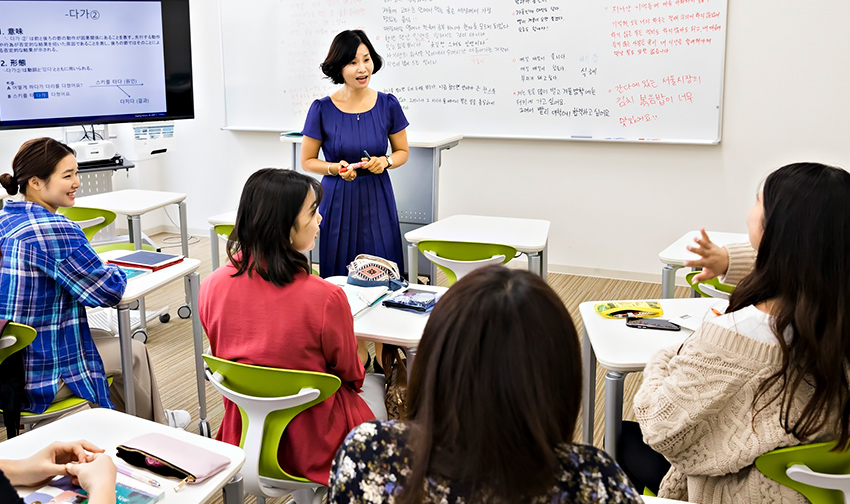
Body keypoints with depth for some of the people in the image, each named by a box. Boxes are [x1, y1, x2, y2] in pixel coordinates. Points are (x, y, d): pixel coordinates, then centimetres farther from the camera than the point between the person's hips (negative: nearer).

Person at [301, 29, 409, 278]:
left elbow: (402, 152, 11)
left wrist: (385, 161, -10)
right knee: (339, 277, 3)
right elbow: (307, 161, 3)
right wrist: (335, 168, -15)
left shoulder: (388, 105, -1)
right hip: (338, 200, -1)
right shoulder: (322, 109, -5)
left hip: (377, 199, 1)